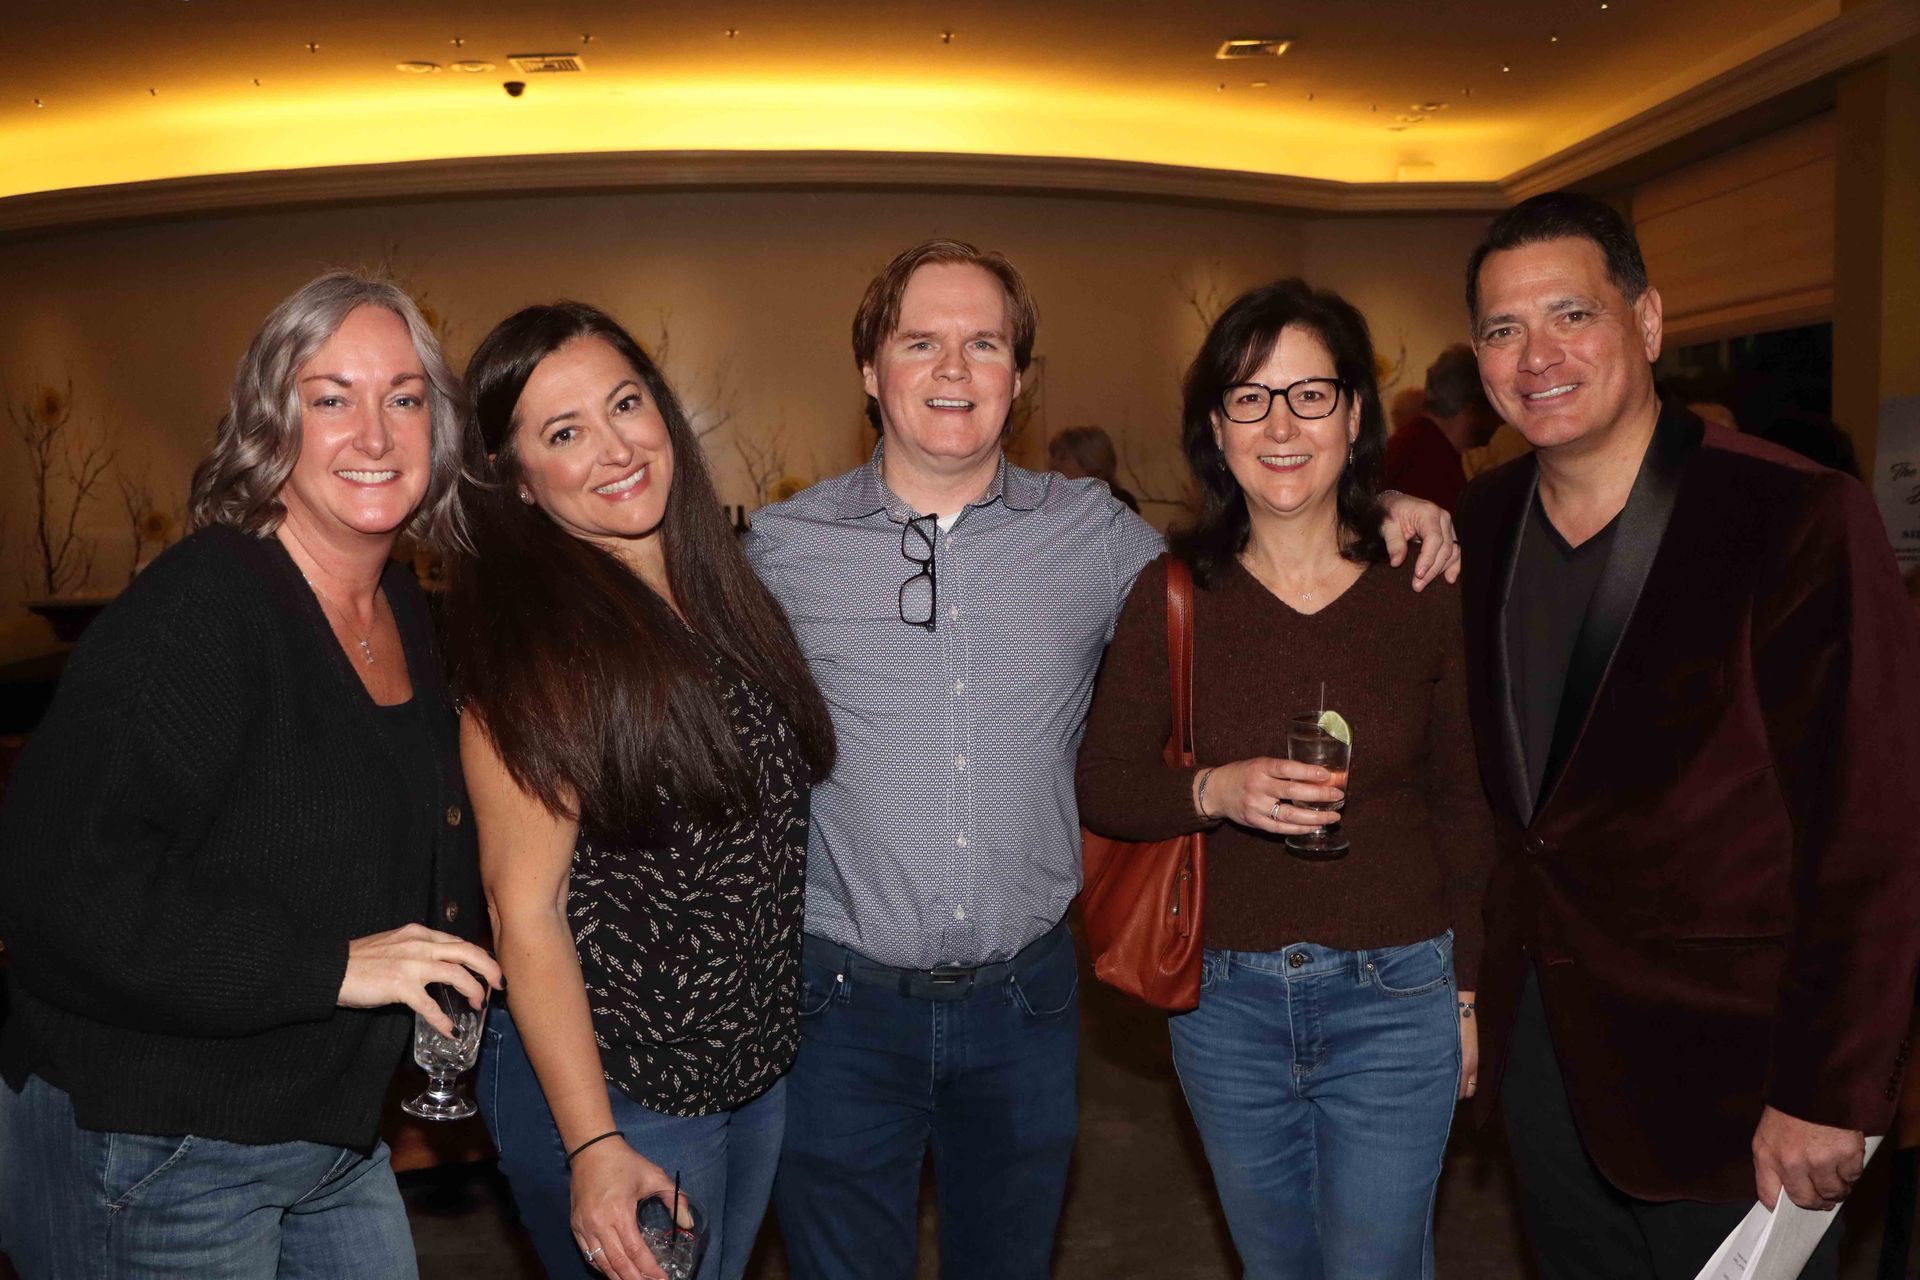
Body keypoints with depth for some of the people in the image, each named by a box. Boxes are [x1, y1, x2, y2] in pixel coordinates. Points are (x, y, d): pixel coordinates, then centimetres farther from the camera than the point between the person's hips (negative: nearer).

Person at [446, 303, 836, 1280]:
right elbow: (526, 909, -17)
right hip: (615, 1089, -6)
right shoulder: (528, 643, -18)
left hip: (760, 1066, 7)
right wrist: (593, 1146, -20)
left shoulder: (720, 593, 2)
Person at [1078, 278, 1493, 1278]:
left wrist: (1465, 989, 3)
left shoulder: (1424, 595, -5)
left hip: (1394, 994, -1)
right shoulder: (1170, 596, -6)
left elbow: (1462, 806, 2)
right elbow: (1101, 788, -3)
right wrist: (1213, 792, -22)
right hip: (1225, 999, 1)